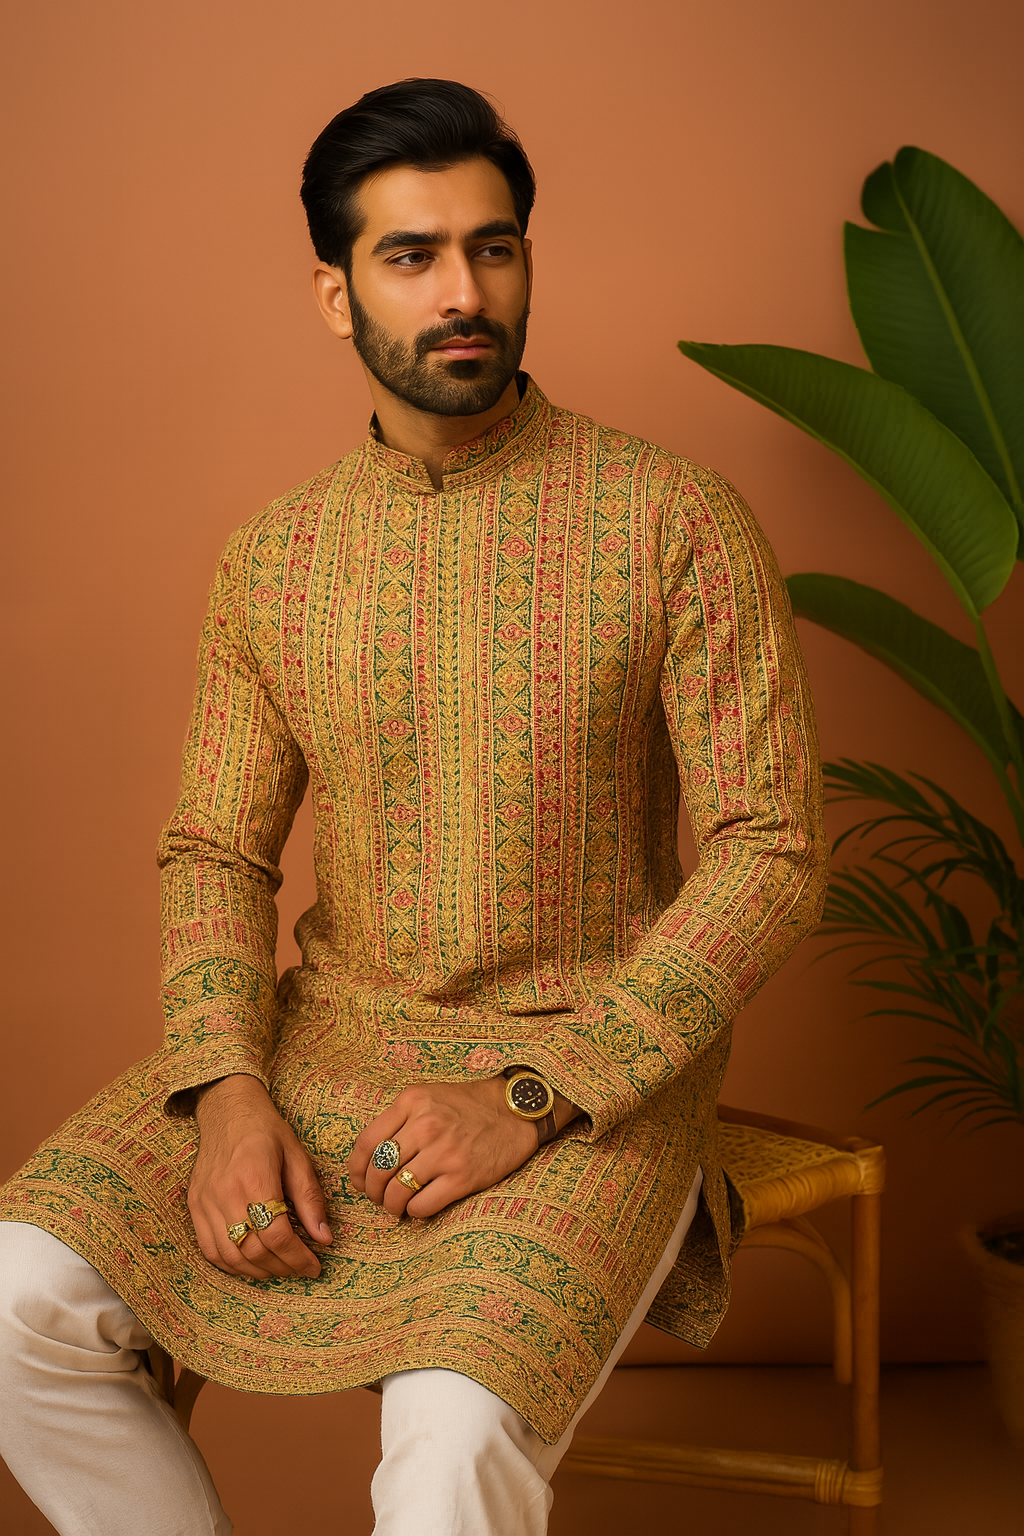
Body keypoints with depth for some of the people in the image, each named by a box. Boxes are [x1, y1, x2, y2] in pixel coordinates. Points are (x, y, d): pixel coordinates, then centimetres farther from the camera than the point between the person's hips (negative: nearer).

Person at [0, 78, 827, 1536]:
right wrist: (229, 1089, -11)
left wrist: (533, 1093, -18)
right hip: (326, 1040, 4)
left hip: (589, 1073, -4)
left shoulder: (678, 522, -6)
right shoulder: (270, 562, 6)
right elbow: (216, 852, 9)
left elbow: (772, 853, -9)